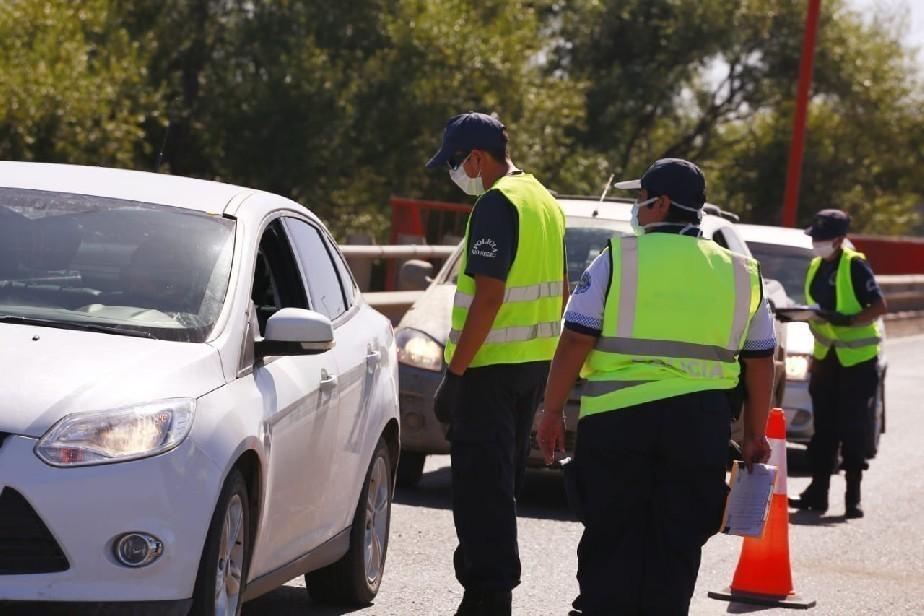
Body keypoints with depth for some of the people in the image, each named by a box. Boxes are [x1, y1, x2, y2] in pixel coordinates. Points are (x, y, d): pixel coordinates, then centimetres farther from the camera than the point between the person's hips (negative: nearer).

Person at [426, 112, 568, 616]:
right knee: (502, 481, 17)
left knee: (481, 484, -6)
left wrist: (456, 370, -20)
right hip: (536, 363, 10)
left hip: (491, 365, -10)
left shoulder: (496, 205, -16)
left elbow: (488, 296, -22)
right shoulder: (544, 200, 14)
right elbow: (562, 289, 20)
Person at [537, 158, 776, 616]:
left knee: (612, 535, 6)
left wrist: (552, 411, 2)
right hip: (701, 423, 2)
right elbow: (761, 361, 13)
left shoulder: (619, 258, 0)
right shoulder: (739, 273, 11)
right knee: (676, 543, 7)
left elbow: (575, 341, -4)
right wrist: (755, 435, 19)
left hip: (617, 418, -2)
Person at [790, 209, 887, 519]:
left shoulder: (855, 266, -12)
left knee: (854, 429, -2)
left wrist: (846, 320, -27)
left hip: (857, 357, -7)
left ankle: (853, 497, 3)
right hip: (826, 356, 7)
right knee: (824, 428, 6)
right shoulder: (816, 267, 10)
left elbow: (880, 306, -16)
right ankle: (817, 493, 9)